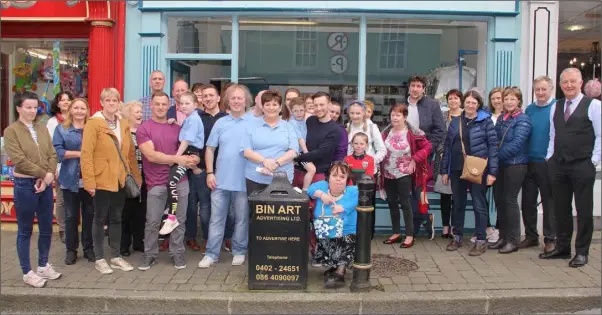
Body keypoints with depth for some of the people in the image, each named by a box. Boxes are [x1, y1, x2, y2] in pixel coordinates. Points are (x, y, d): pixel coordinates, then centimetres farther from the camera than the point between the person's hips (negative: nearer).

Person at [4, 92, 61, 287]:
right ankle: (27, 272, 16)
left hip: (46, 184, 5)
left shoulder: (42, 129, 11)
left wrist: (49, 177, -10)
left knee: (46, 228, 12)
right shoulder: (11, 131, -5)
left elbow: (52, 155, 5)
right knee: (25, 231, 5)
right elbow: (19, 159, -15)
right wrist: (44, 174, -14)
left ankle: (43, 265, 28)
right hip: (24, 184, -5)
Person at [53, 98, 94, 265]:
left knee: (89, 214, 8)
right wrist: (79, 153, -14)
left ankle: (88, 248, 19)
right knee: (71, 215, 6)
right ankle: (71, 250, 16)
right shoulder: (61, 129, 4)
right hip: (71, 179, -1)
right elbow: (57, 152, -7)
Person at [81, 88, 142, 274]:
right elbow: (86, 154, -13)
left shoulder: (124, 125, 11)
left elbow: (130, 153, 14)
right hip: (102, 180, -5)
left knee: (116, 219, 12)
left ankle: (116, 256, 22)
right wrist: (89, 181, -17)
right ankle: (99, 259, 15)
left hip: (120, 180, 6)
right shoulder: (93, 123, -8)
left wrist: (137, 176, 11)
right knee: (100, 219, 5)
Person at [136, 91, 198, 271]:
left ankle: (177, 253, 20)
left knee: (179, 220, 7)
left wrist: (190, 160, -4)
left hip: (179, 180, 4)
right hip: (156, 183, -3)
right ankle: (149, 254, 20)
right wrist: (176, 159, -19)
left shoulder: (177, 128, 13)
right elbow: (151, 155, -13)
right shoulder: (144, 128, -2)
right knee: (152, 222, 3)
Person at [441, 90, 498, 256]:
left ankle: (481, 240, 9)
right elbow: (447, 146, 9)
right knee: (458, 204, 11)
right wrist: (444, 170, 6)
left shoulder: (485, 121, -3)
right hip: (457, 169, 4)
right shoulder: (455, 122, 9)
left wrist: (492, 171, -13)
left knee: (479, 205, 2)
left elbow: (493, 146, -7)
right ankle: (457, 236, 23)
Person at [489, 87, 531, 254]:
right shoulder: (501, 118, 11)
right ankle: (503, 237, 22)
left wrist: (497, 155, -16)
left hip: (515, 165, -7)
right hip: (500, 164, 7)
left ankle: (513, 240, 10)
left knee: (510, 201, -1)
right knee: (499, 199, 9)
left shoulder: (522, 120, -10)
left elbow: (517, 144, -19)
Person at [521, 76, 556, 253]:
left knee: (549, 202, 5)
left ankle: (550, 239, 16)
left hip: (548, 163, -5)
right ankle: (531, 236, 23)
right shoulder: (529, 109, 10)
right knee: (528, 201, 9)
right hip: (529, 162, 5)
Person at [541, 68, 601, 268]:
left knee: (584, 211, 3)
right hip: (558, 166, 5)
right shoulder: (556, 107, 12)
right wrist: (550, 158, 10)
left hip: (583, 166, -5)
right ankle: (562, 248, 23)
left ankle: (581, 252, 13)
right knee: (561, 209, 11)